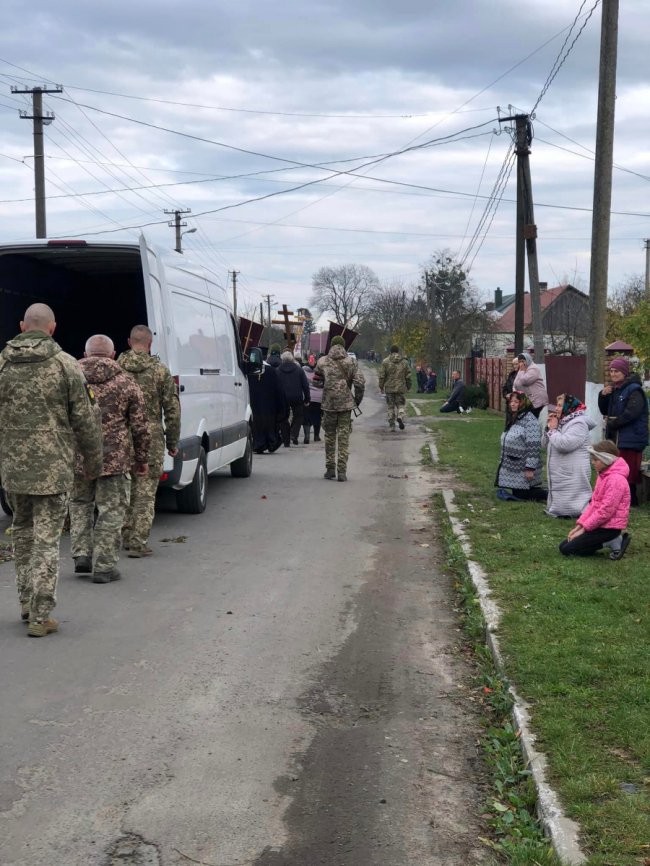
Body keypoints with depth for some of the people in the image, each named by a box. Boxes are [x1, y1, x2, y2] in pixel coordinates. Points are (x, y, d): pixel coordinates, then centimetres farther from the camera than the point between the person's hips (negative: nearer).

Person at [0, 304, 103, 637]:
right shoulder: (66, 365, -8)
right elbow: (85, 419, -6)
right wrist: (93, 459, 8)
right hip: (53, 466, -4)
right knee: (46, 539, 1)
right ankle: (40, 616, 2)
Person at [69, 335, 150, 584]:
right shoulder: (126, 383, 1)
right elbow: (140, 427, 1)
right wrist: (142, 459, 11)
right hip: (114, 458, -2)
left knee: (80, 504, 22)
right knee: (111, 510, 6)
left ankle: (82, 554, 15)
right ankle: (103, 566, 6)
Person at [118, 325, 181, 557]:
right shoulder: (160, 370, -3)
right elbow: (172, 409, -2)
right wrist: (172, 442, 6)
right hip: (151, 438, -3)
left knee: (125, 487, 17)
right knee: (145, 490, 2)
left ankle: (127, 536, 24)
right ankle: (138, 543, 0)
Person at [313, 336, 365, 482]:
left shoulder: (322, 362, 1)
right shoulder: (350, 362, -1)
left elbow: (316, 381, 9)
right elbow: (360, 382, -7)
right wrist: (358, 399, 6)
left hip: (329, 404, 1)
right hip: (346, 404, -1)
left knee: (329, 437, 12)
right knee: (344, 437, 3)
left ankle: (330, 469, 16)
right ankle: (342, 471, -3)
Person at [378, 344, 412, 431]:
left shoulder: (385, 361, -3)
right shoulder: (404, 362, 3)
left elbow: (382, 376, -4)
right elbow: (408, 376, 6)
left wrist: (381, 386, 6)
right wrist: (408, 387, 16)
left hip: (389, 388, -1)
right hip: (401, 388, 1)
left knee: (390, 406, 8)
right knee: (401, 404, 10)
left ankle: (392, 424, 8)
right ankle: (400, 417, -18)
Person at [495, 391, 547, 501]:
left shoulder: (530, 420, -17)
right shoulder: (514, 419, 13)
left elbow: (534, 447, -22)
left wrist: (530, 468, -23)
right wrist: (503, 462, 22)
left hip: (523, 471, -9)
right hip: (514, 468, 9)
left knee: (520, 495, -7)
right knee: (517, 494, 9)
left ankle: (544, 494, 4)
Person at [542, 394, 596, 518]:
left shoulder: (578, 423, -14)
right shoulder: (561, 423, 14)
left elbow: (564, 445, -28)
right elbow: (545, 445, 16)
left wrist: (553, 430, -13)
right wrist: (548, 428, 1)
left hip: (572, 475, -10)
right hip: (559, 474, 10)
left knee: (566, 510, -11)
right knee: (558, 505, 12)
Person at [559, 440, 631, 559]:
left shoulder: (616, 479, -20)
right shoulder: (603, 475, 11)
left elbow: (606, 511, -23)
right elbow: (593, 503, 12)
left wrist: (583, 529, -17)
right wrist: (579, 525, 3)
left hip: (609, 527, -10)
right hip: (600, 523, 10)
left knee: (567, 549, -12)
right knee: (563, 545, 7)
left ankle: (614, 542, -6)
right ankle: (613, 540, 7)